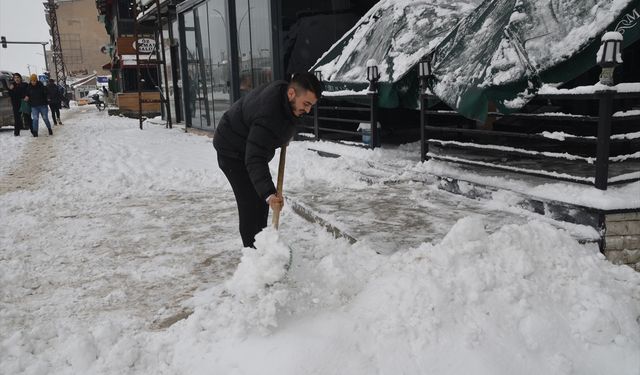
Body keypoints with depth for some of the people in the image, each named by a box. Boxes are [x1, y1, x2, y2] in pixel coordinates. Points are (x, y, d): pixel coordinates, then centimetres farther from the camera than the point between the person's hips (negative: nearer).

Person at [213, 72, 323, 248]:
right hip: (233, 151, -10)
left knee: (261, 200, 15)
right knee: (252, 203, -14)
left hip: (251, 148, 10)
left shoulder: (282, 89, -12)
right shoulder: (268, 116, -40)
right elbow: (254, 159, -45)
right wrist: (269, 194, -56)